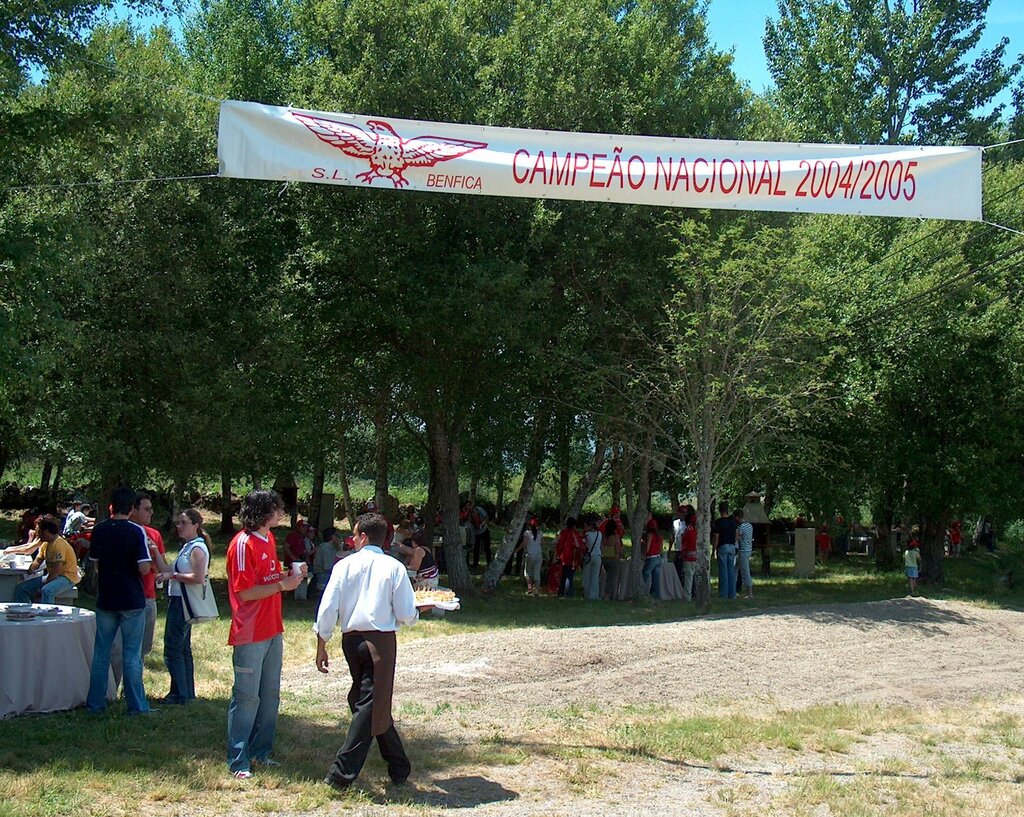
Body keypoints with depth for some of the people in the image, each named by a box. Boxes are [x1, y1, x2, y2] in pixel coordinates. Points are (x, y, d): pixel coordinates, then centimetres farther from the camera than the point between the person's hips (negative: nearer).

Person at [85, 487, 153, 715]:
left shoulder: (99, 530, 1)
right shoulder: (137, 531, -12)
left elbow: (95, 563, 11)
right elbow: (144, 568, -17)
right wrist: (149, 560, 3)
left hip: (106, 600, 3)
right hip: (132, 602, -3)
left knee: (101, 653, 12)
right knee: (132, 655, 2)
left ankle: (95, 703, 16)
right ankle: (136, 706, 6)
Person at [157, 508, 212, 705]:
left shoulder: (197, 548, -14)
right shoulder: (187, 546, 16)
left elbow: (198, 578, -25)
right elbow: (168, 572, 19)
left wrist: (173, 575, -21)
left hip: (184, 603, -11)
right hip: (178, 601, 11)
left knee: (173, 649, -9)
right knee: (183, 648, 15)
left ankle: (179, 694, -5)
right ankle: (187, 692, 22)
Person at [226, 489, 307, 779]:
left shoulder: (268, 538, 11)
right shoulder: (243, 544, -16)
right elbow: (244, 592, -19)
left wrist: (290, 575, 3)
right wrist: (282, 585, -19)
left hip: (273, 630, 9)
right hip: (251, 633, -9)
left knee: (270, 694, 14)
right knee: (246, 697, -3)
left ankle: (261, 752, 24)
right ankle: (238, 761, 4)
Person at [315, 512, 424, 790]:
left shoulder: (344, 566, 3)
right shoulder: (394, 567, -2)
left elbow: (327, 610, -1)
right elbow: (407, 616, -5)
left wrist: (321, 647, 8)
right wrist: (416, 612, 18)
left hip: (351, 640, 3)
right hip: (381, 641, -3)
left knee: (366, 701, 18)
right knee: (372, 705, 0)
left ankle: (399, 766, 27)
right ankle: (342, 774, -6)